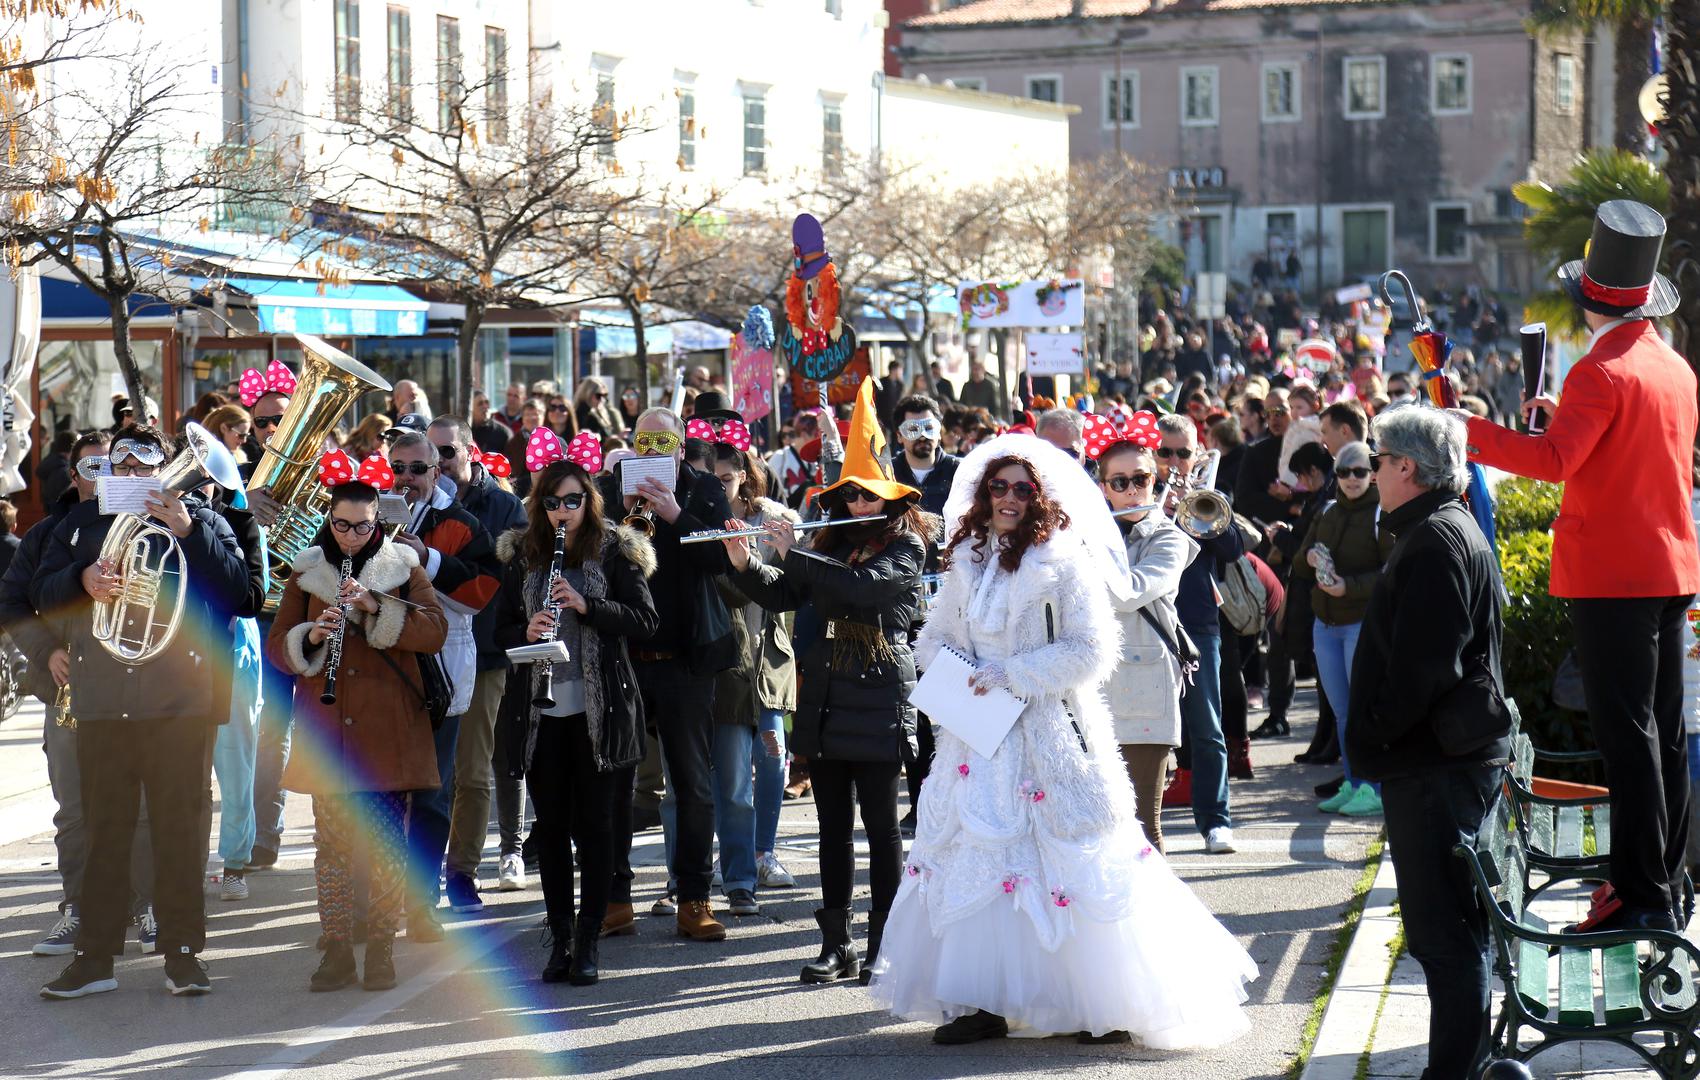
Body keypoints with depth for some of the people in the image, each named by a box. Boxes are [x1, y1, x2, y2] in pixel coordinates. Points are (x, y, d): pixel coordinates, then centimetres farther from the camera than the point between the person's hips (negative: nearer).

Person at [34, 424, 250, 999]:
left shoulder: (199, 518, 7)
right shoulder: (83, 521, 15)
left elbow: (236, 586, -4)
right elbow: (41, 593, 12)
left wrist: (189, 533, -14)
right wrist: (82, 579, -8)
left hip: (178, 700, -2)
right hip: (101, 699, 2)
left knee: (179, 825, 0)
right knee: (103, 827, 4)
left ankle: (183, 951, 7)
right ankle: (95, 955, 8)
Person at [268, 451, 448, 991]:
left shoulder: (403, 567, 5)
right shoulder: (306, 572, 10)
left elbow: (434, 631, -8)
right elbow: (277, 646, 8)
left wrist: (376, 607, -19)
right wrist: (310, 637, -13)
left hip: (388, 728, -2)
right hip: (325, 731, 2)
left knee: (386, 841, 0)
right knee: (331, 840, 2)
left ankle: (382, 948, 8)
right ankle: (337, 950, 8)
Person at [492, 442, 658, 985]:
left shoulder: (615, 552, -1)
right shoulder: (522, 555, 8)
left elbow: (645, 621, -6)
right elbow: (502, 627, 10)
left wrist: (586, 605, -19)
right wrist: (527, 632, -12)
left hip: (600, 710, -3)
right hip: (541, 711, 3)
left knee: (596, 827, 1)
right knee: (550, 827, 7)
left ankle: (588, 943, 8)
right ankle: (560, 938, 16)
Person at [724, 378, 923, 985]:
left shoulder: (905, 546, -4)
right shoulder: (831, 543, 13)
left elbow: (865, 585, -22)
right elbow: (782, 596, 10)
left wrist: (794, 552, -20)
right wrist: (744, 563, -8)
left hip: (878, 699, -6)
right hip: (825, 699, 6)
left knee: (880, 824, -1)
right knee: (833, 825, 8)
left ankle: (883, 945, 4)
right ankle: (836, 945, 13)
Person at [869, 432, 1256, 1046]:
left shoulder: (1066, 562, -6)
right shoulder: (968, 562, 10)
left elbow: (1090, 649, -11)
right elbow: (935, 638, 16)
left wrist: (1012, 675, -15)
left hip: (1050, 734, -6)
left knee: (1077, 866, -4)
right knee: (975, 858, 4)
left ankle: (1115, 1005, 4)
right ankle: (984, 1001, 10)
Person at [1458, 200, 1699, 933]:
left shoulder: (1602, 372, -15)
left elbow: (1555, 460, -26)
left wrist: (1468, 432, -23)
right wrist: (1564, 416, 27)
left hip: (1611, 575, -8)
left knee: (1628, 735, -7)